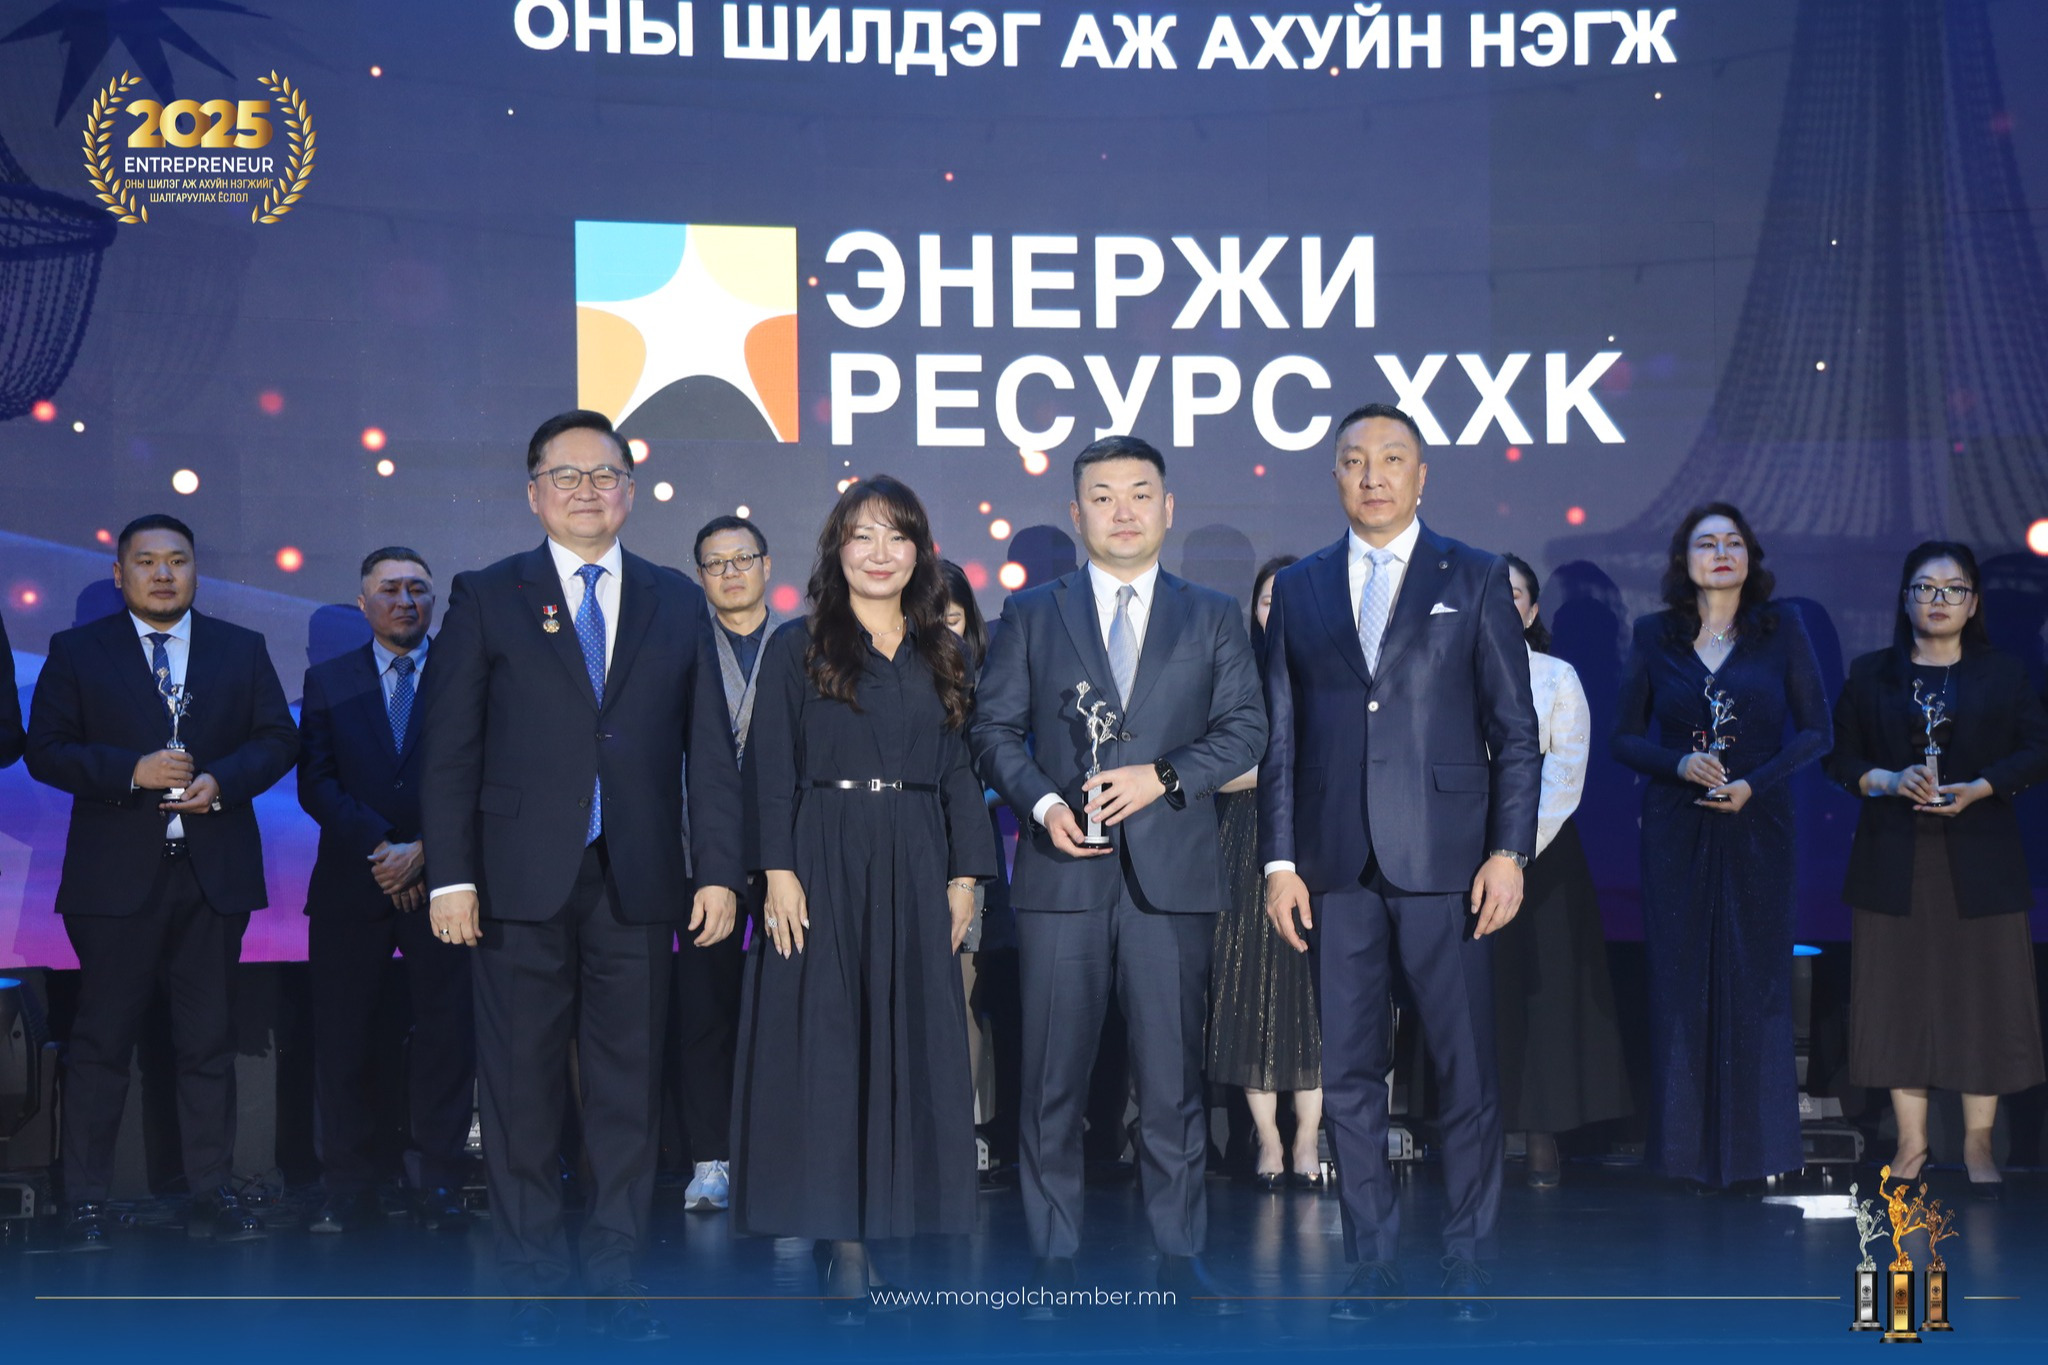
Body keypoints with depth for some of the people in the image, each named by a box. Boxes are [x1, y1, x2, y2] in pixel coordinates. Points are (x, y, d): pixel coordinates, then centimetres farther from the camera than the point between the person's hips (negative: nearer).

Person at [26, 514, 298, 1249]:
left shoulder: (242, 650, 12)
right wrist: (132, 771, -15)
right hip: (116, 876, -2)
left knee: (209, 1039, 6)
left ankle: (212, 1192, 12)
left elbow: (278, 738, 8)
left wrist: (224, 781, -11)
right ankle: (86, 1202, 7)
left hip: (215, 873, 2)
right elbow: (45, 750, -1)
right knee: (102, 1039, 0)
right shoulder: (77, 652, 6)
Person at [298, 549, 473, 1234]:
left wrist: (422, 852, -12)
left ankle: (440, 1188, 4)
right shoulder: (328, 681, 13)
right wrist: (380, 848, -11)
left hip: (440, 881, -1)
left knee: (447, 1036, -3)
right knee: (342, 1039, 1)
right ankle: (349, 1190, 8)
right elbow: (317, 783, 3)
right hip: (350, 886, 2)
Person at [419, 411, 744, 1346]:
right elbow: (450, 750, 1)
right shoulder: (487, 598, 5)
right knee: (522, 1085, 3)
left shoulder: (677, 603, 12)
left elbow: (708, 750, 9)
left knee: (629, 1083, 5)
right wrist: (451, 877, -7)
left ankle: (616, 1275, 14)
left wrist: (719, 871, 1)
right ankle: (531, 1281, 12)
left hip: (637, 882, 2)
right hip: (522, 881, -2)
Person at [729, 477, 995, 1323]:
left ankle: (892, 1222, 10)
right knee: (823, 1043, -4)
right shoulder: (797, 648, 3)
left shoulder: (942, 656, 13)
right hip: (824, 863, -3)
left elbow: (959, 773, 12)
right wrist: (779, 872, -11)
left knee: (911, 1046, 2)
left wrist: (964, 875, 4)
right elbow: (773, 770, -2)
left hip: (915, 870, 3)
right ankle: (842, 1244, 0)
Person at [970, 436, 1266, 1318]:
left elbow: (1244, 727, 5)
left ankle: (1180, 1255, 11)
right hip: (1061, 874, 0)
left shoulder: (1213, 616, 11)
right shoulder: (1031, 613, 10)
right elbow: (995, 728, 7)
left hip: (1172, 873, 0)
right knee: (1053, 1076, 3)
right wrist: (1042, 804, -10)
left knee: (1172, 1073, 2)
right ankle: (1054, 1256, 11)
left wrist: (1162, 777, -11)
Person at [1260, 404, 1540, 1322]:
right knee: (1348, 1074, 6)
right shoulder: (1298, 588, 12)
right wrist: (1279, 862, 2)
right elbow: (1280, 737, 9)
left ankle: (1468, 1262, 12)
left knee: (1465, 1072, 1)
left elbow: (1516, 731, 3)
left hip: (1444, 861, -2)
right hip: (1336, 867, 2)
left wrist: (1509, 851, -6)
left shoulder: (1475, 580, 5)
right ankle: (1372, 1263, 16)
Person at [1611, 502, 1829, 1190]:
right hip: (1676, 828, 0)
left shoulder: (1781, 630, 2)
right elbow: (1624, 738, 5)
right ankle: (1688, 1142, 9)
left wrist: (1755, 783, -13)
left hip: (1756, 825, 0)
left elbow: (1814, 731, 1)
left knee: (1755, 977, 0)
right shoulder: (1654, 635, 4)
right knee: (1680, 979, 1)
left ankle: (1752, 1144, 9)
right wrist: (1679, 764, -14)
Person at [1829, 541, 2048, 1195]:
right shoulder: (1870, 674, 9)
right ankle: (1912, 1142, 8)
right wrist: (1887, 780, -13)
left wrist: (1980, 788, -14)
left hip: (1978, 861, 0)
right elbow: (1841, 756, 7)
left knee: (1982, 992, 0)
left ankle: (1978, 1142, 10)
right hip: (1895, 860, 1)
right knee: (1900, 993, 0)